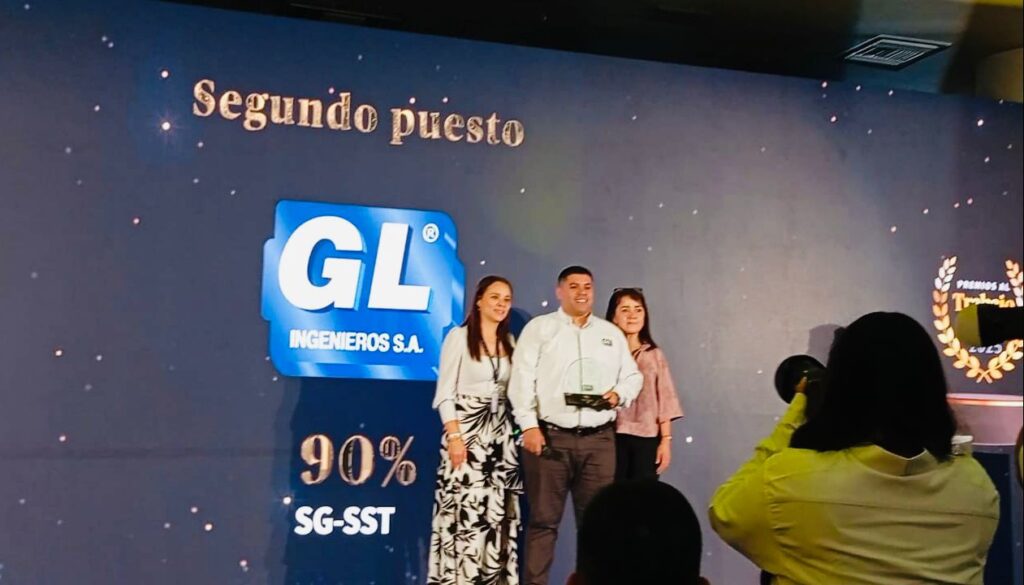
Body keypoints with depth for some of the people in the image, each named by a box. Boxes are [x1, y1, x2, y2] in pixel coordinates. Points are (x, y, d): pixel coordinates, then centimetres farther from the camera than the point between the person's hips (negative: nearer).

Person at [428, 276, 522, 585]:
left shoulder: (509, 341, 13)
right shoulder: (459, 336, -4)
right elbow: (445, 391, -8)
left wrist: (519, 428, 4)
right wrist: (454, 436, -15)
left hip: (500, 432, 5)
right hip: (466, 429, -5)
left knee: (498, 510, 4)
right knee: (464, 506, -7)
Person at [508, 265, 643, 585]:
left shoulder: (612, 333, 18)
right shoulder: (539, 328, 6)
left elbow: (633, 375, 18)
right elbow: (523, 379, -2)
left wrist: (619, 394, -4)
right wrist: (529, 425, -12)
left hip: (599, 440, 3)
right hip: (550, 436, -3)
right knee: (543, 519, -1)